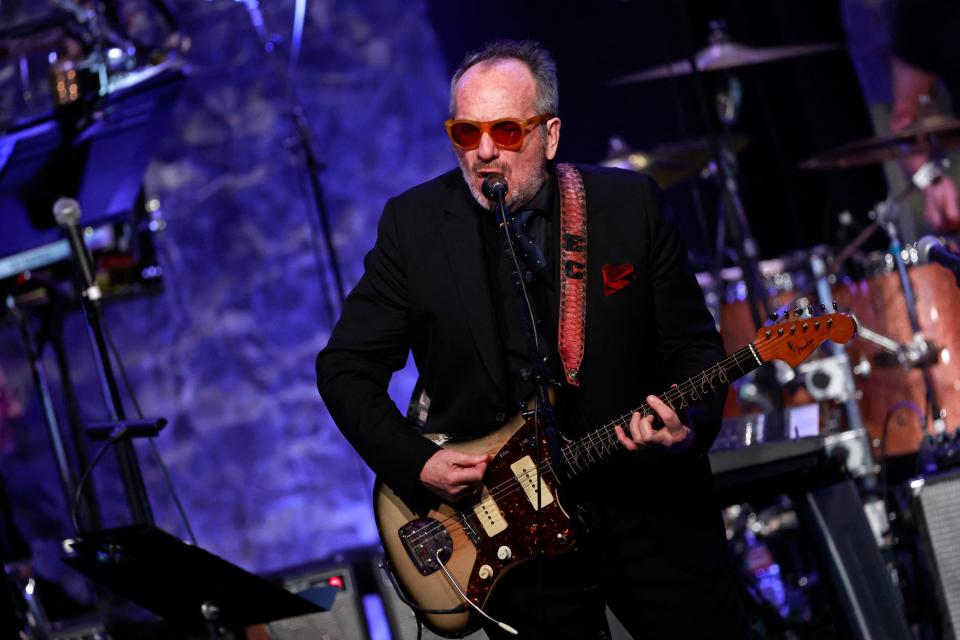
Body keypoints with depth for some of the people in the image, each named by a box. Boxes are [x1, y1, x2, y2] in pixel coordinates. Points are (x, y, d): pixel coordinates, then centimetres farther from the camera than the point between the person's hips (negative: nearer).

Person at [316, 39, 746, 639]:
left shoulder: (630, 202, -2)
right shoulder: (415, 223, -3)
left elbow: (693, 343, 3)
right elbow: (346, 367, 1)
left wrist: (689, 425, -17)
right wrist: (416, 463, -11)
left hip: (649, 501, 0)